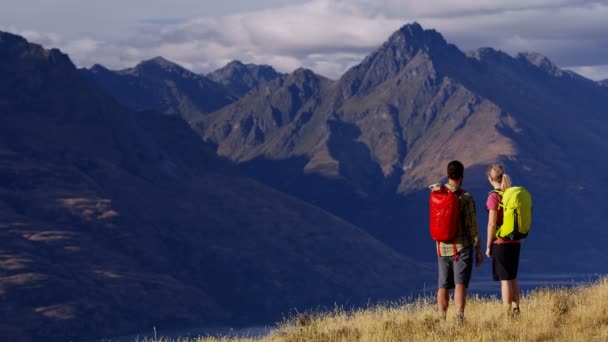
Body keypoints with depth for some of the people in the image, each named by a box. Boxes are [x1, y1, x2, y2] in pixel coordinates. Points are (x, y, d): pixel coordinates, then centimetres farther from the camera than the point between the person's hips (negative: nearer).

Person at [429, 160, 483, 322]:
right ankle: (459, 317, -21)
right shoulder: (465, 197, -11)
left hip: (442, 248, 4)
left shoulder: (436, 193, 0)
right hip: (462, 247, -4)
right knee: (460, 284, -8)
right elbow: (472, 226, -9)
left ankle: (441, 319, 9)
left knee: (443, 286, 10)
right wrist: (479, 250, -3)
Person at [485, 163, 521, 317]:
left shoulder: (494, 196, -13)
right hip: (515, 242, 6)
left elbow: (492, 224, -15)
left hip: (500, 242, -6)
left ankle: (508, 315, -2)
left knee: (505, 280, -3)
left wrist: (488, 246, -8)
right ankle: (516, 310, 19)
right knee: (513, 278, 17)